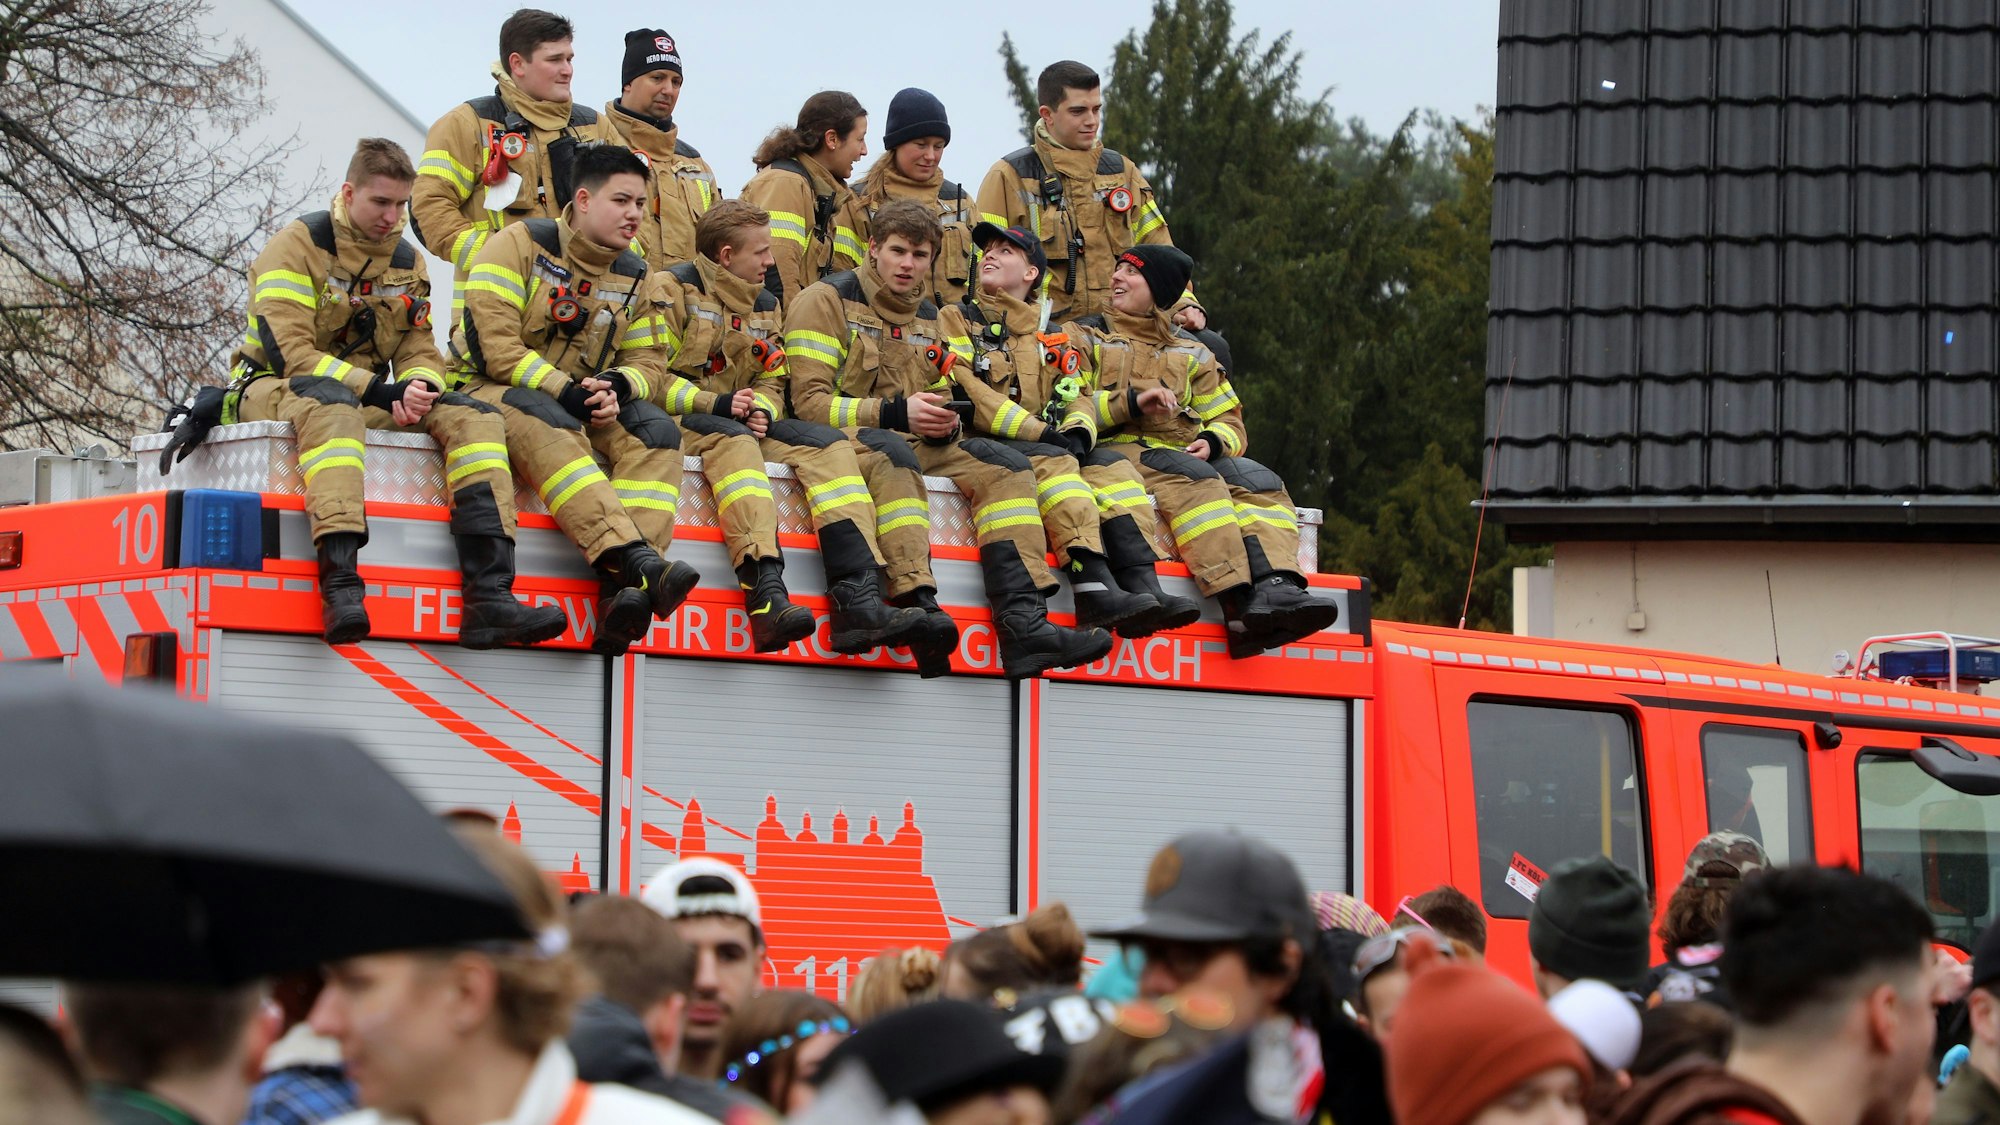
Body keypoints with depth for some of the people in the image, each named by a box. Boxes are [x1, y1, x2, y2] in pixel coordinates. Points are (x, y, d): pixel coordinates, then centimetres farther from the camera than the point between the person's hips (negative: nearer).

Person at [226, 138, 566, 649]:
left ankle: (489, 595, -31)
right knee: (330, 403, -42)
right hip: (275, 391, -6)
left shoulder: (407, 261, 14)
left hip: (371, 400, 6)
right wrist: (383, 391, -24)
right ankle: (340, 583, -57)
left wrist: (418, 389, -18)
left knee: (472, 417, -16)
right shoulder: (298, 245, -7)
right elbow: (288, 353, -17)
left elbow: (421, 353, 9)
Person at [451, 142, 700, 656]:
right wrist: (564, 389, -23)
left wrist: (617, 386, -15)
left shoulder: (636, 277, 12)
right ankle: (635, 560, -55)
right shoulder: (520, 245, -6)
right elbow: (497, 345, -16)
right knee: (546, 422, -39)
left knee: (655, 429, -24)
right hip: (497, 393, -5)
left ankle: (625, 590, -43)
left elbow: (648, 361, 9)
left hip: (588, 404, 5)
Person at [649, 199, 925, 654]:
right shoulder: (675, 288, 0)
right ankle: (767, 594, -58)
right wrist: (715, 405, -17)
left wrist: (761, 409, -5)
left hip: (745, 424, 7)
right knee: (733, 439, -39)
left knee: (827, 441, -17)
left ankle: (858, 599, -34)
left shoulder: (765, 305, 23)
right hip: (684, 422, -7)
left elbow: (772, 382, 19)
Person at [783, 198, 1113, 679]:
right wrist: (894, 414, -19)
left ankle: (1023, 621, -35)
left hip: (919, 442, 6)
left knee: (1001, 462, -18)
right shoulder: (827, 300, 2)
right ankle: (920, 607, -56)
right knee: (893, 454, -40)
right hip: (846, 438, -6)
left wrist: (946, 423, -7)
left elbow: (960, 397, 19)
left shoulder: (936, 320, 22)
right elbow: (808, 401, -8)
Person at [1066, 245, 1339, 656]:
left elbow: (1230, 422, 19)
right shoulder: (1082, 336, 16)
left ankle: (1275, 589, -48)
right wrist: (1130, 403, -15)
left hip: (1185, 454, 5)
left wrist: (1212, 441, -6)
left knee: (1259, 483, -23)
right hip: (1115, 452, -5)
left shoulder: (1190, 352, 26)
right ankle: (1239, 603, -52)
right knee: (1193, 480, -35)